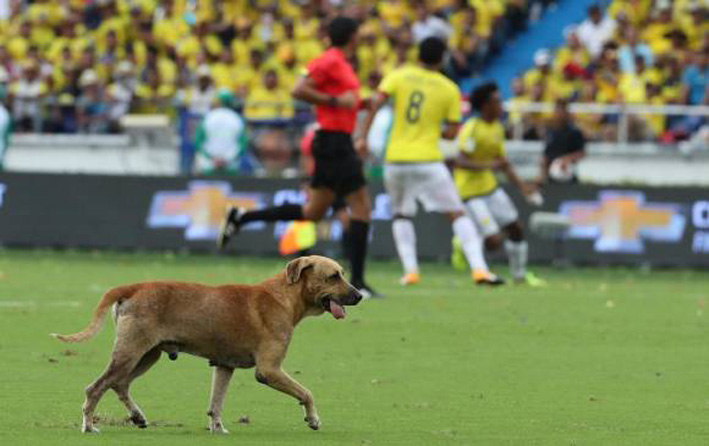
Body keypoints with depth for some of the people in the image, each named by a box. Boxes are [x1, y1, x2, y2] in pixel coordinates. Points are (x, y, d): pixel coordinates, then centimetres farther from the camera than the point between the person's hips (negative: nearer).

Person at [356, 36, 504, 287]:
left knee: (401, 215, 21)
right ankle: (479, 269, -10)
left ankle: (410, 271, 5)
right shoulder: (450, 89, 2)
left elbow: (375, 104, -10)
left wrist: (363, 137, -8)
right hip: (428, 160, -2)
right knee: (457, 214, 2)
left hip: (396, 160, 2)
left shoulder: (399, 76, 4)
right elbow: (451, 133, 3)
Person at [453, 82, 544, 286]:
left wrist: (520, 185, 7)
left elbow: (501, 161, 17)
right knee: (494, 241, -15)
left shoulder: (497, 128, 7)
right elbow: (460, 162, -27)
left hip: (489, 186, 8)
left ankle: (520, 274, 29)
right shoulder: (472, 128, -20)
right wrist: (489, 165, -38)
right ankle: (463, 244, 14)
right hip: (470, 192, -8)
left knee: (515, 228, 11)